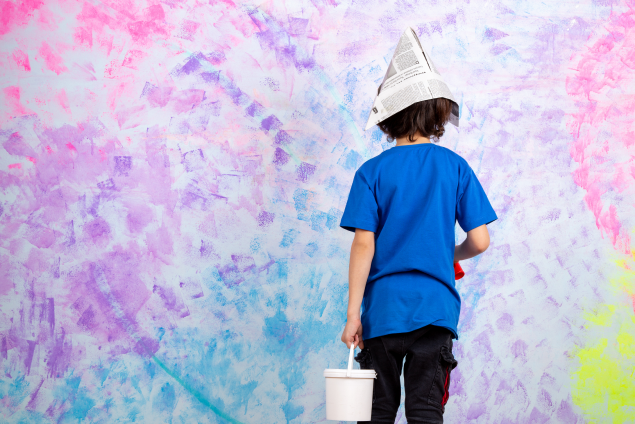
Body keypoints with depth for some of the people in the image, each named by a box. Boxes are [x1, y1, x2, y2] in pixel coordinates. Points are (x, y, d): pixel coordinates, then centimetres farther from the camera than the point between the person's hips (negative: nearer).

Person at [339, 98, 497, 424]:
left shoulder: (372, 172, -2)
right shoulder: (455, 167, 1)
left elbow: (364, 245, -8)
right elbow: (480, 241, -2)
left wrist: (353, 314, -6)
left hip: (383, 309, 0)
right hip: (435, 308, 0)